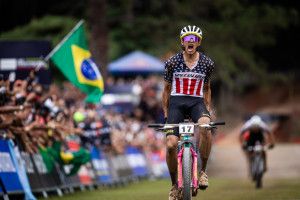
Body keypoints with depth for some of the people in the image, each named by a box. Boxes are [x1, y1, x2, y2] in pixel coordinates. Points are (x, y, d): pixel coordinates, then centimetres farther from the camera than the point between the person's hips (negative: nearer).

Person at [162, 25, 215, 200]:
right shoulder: (173, 62, -1)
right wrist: (166, 114, 6)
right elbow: (167, 89, 8)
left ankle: (203, 171, -20)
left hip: (197, 103, 0)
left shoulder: (207, 63, 3)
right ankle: (175, 185, 5)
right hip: (176, 102, 0)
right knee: (171, 145, -17)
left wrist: (208, 110, 9)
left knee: (205, 126, -35)